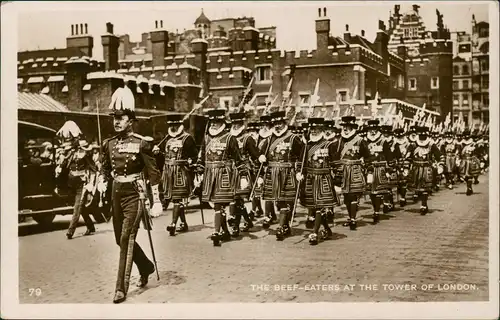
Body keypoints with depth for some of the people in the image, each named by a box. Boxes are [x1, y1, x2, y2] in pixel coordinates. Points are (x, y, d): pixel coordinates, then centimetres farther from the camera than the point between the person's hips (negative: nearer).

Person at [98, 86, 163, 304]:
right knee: (121, 239, 15)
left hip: (134, 195, -6)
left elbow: (153, 173, -8)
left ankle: (121, 288, -4)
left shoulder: (141, 143, -10)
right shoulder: (109, 144, 5)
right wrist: (102, 183, -4)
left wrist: (156, 202, -9)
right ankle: (146, 267, 39)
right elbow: (105, 170, 17)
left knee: (127, 239, -10)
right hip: (116, 194, 6)